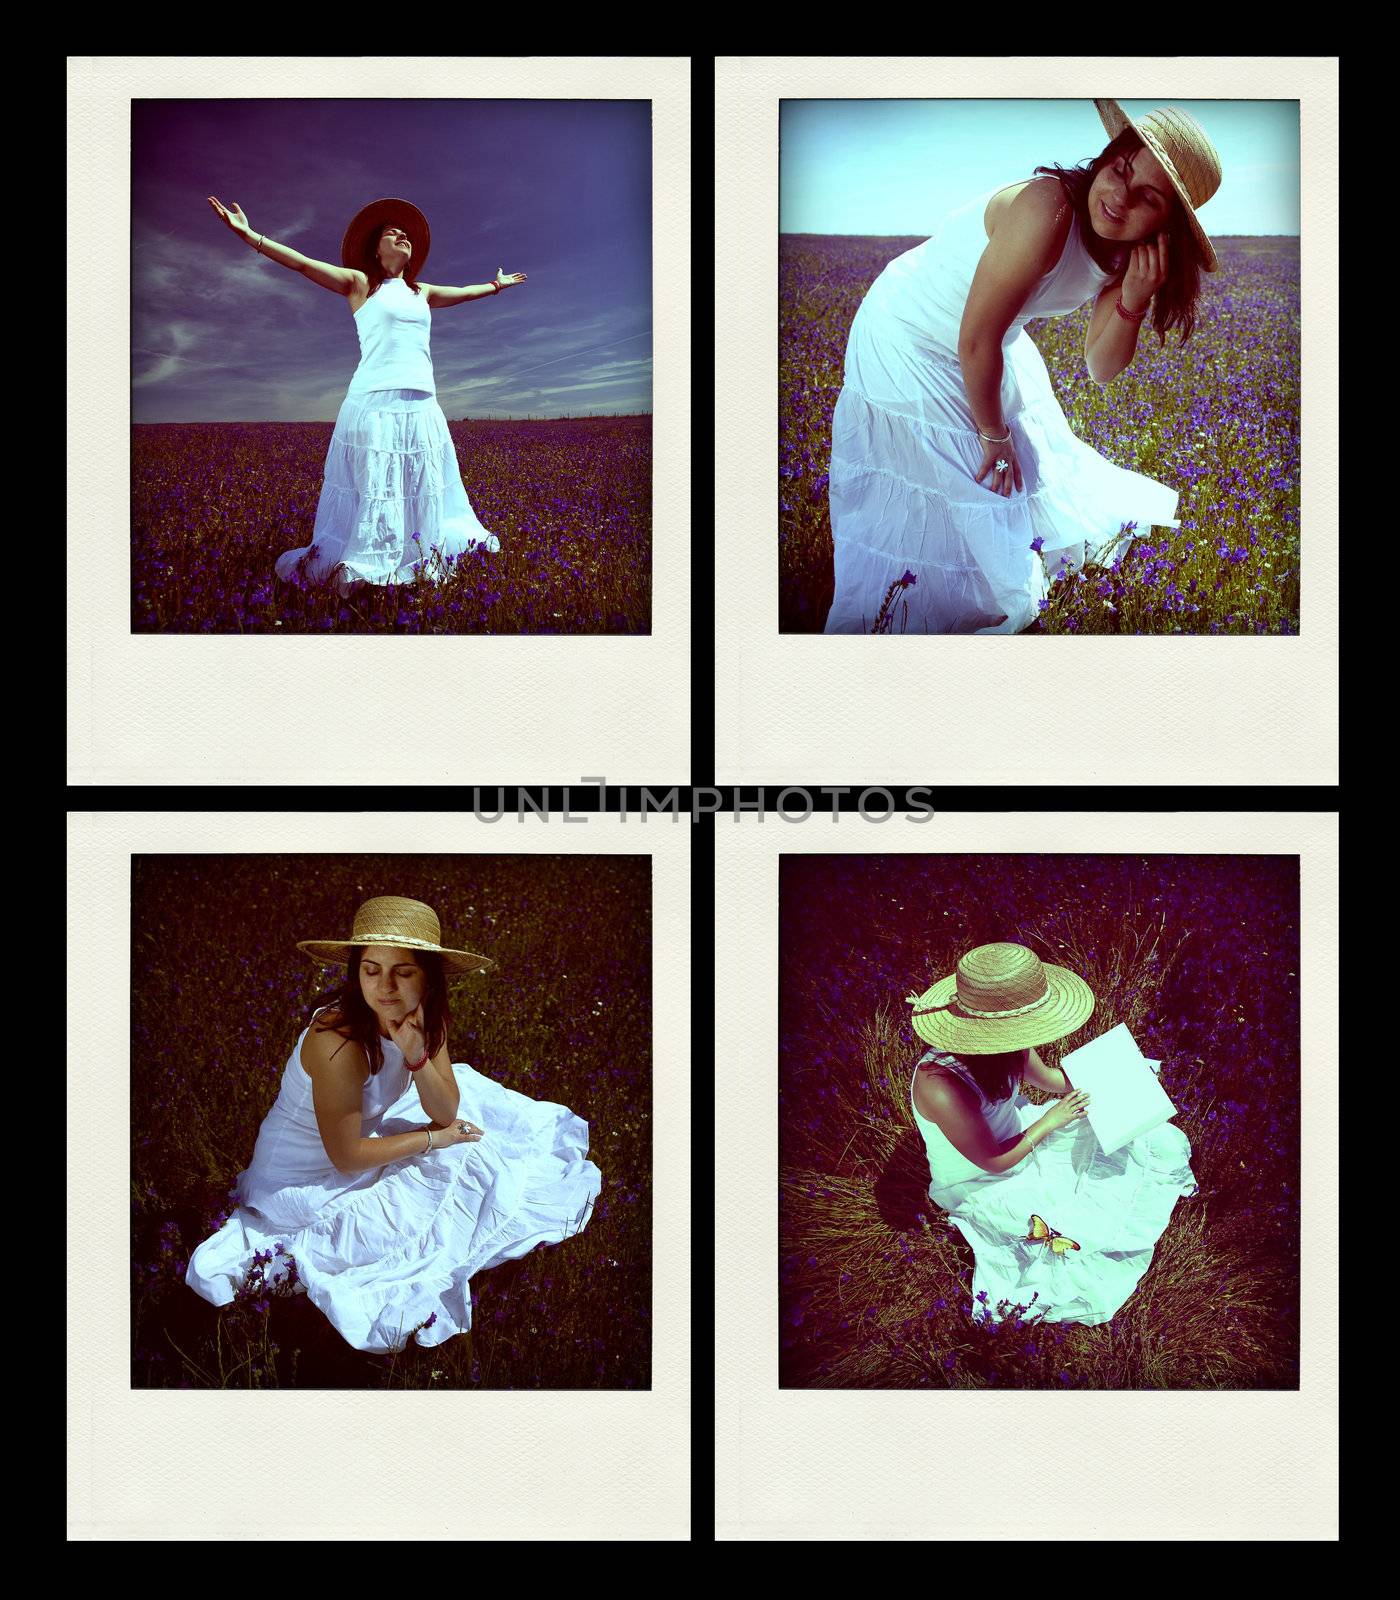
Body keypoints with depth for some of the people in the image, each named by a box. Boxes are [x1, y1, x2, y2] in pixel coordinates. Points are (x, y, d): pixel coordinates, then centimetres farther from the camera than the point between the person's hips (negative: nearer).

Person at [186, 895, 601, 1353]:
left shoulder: (421, 1018, -11)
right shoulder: (339, 1040, -33)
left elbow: (445, 1112, -10)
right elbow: (347, 1158, -27)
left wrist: (416, 1054, -27)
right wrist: (434, 1138, -15)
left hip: (364, 1134, 8)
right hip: (309, 1183, -8)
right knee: (459, 1165, -9)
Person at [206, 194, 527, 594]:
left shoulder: (421, 293, 21)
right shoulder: (360, 284, 6)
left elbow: (463, 292, 39)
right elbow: (303, 264, -1)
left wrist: (496, 285, 55)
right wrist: (248, 234, -8)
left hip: (422, 408, 6)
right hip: (375, 404, -6)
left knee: (423, 493, 8)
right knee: (372, 494, -7)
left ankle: (421, 559, 20)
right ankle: (361, 567, -1)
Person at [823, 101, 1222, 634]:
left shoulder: (1125, 255, -9)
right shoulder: (1047, 210, -35)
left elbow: (1100, 368, -6)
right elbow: (976, 340, -29)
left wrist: (1133, 302, -25)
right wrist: (993, 434, -15)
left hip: (991, 355, 8)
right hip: (910, 346, -8)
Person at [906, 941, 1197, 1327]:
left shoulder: (999, 1046, -21)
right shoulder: (942, 1088, -43)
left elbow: (1046, 1077, 4)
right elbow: (993, 1162, -27)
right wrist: (1049, 1122, -19)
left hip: (1014, 1137, 7)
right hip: (982, 1185, -7)